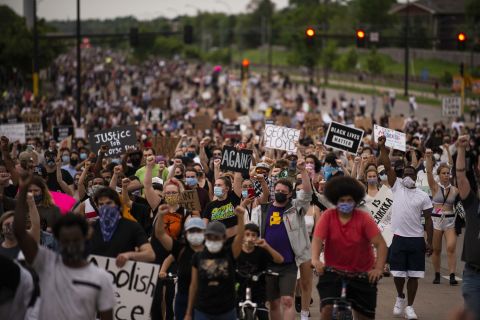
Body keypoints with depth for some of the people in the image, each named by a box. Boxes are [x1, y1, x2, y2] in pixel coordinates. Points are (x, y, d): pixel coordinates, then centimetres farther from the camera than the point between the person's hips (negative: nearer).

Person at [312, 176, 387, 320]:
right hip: (333, 270, -1)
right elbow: (317, 239, -18)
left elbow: (380, 244, -15)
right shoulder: (328, 216, -8)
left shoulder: (364, 218, -10)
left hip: (362, 273, 1)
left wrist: (379, 268, -29)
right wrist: (315, 260, -37)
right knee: (327, 308, -20)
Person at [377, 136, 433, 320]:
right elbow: (387, 167, -6)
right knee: (398, 273, 3)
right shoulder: (397, 187, 3)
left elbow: (428, 220, 3)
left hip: (416, 240, 0)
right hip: (399, 238, 0)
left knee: (413, 275, 2)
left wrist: (429, 242, -2)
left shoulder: (423, 196, 2)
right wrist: (382, 148, -16)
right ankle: (400, 298, 30)